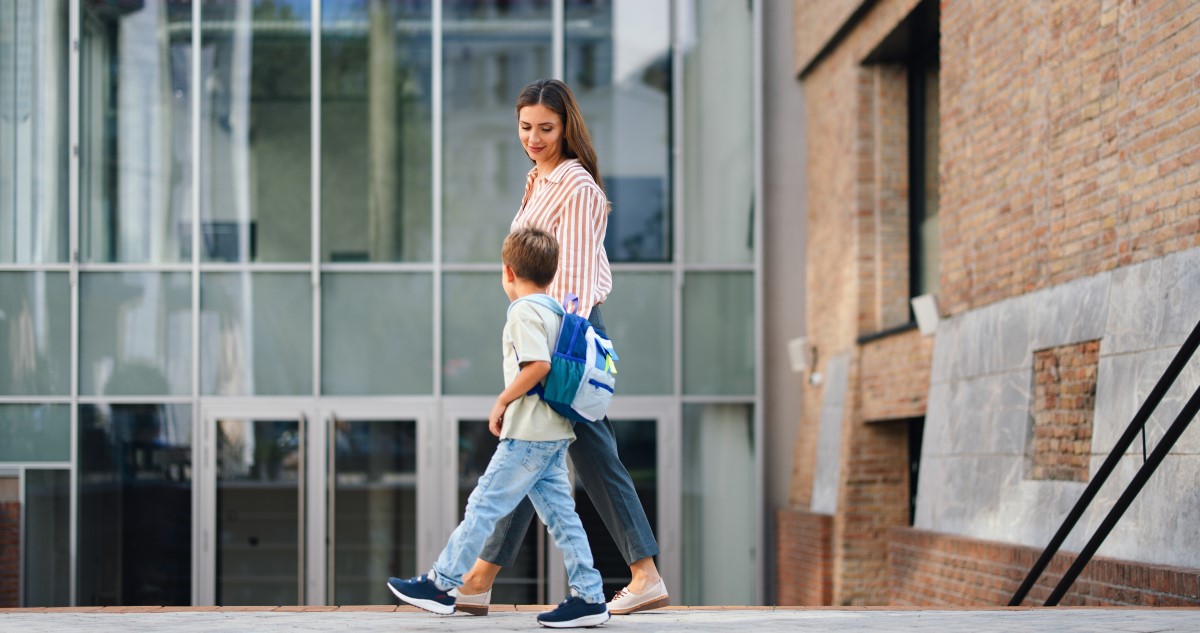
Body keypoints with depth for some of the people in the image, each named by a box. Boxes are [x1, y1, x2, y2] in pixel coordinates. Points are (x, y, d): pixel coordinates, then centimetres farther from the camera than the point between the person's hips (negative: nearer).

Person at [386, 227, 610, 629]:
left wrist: (502, 401, -14)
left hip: (528, 434, -9)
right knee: (559, 513, 8)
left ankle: (442, 584, 3)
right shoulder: (555, 311, 16)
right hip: (554, 433, 9)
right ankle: (589, 598, 5)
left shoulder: (524, 311, -12)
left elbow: (538, 365, -25)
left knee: (484, 505, -3)